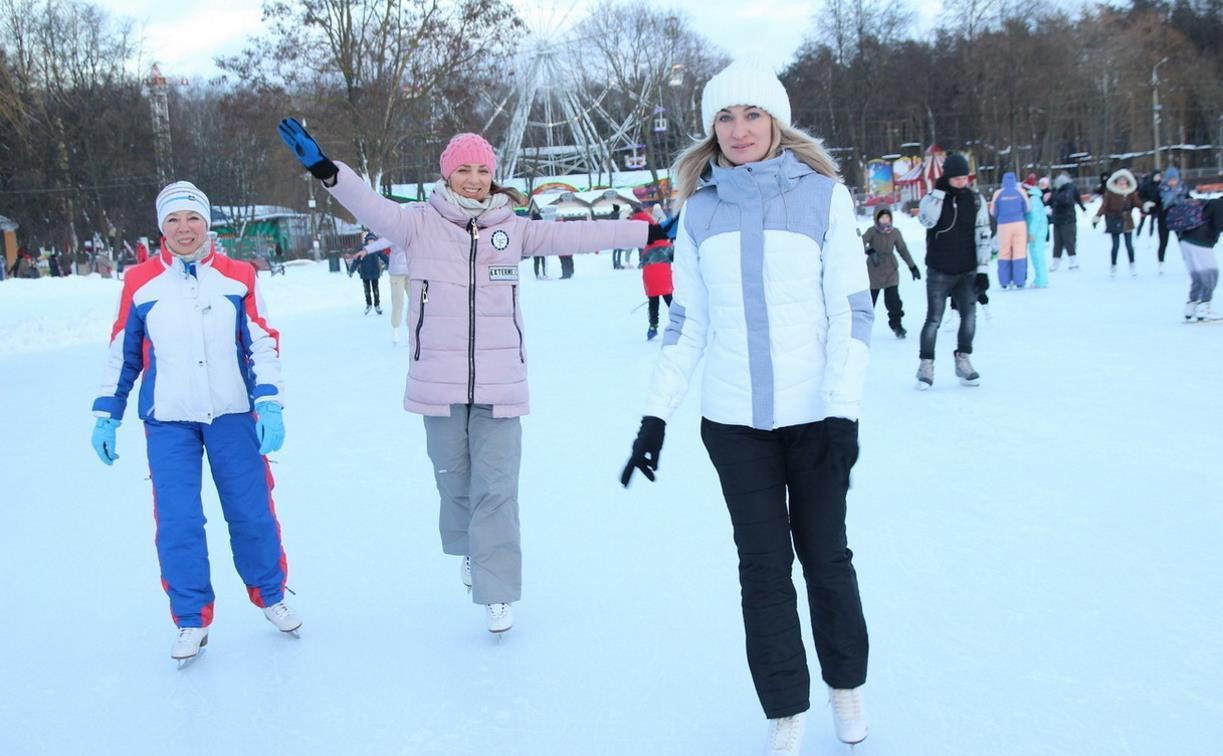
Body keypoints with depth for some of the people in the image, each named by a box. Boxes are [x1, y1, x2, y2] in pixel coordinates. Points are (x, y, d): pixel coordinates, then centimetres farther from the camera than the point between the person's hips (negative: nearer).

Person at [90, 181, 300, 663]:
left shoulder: (237, 277, 0)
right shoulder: (140, 283, 1)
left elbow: (263, 344, 1)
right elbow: (122, 353, 10)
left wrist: (270, 405, -9)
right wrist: (106, 415, 9)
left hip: (233, 415, 0)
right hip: (168, 423, 0)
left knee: (251, 512, 6)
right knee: (177, 522, -1)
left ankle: (270, 595, 28)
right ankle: (192, 619, 15)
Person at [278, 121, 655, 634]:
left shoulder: (513, 229, 4)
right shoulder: (420, 224, -1)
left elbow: (573, 236, 1)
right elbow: (372, 207, -16)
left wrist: (648, 232, -4)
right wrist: (325, 169, -35)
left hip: (498, 382, 0)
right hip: (439, 381, 0)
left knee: (496, 487, -1)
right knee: (453, 479, 15)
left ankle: (497, 592, 9)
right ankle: (468, 546, 44)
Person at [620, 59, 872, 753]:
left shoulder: (824, 195, -5)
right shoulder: (700, 208, 4)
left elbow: (853, 309, -6)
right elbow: (687, 322, 8)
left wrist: (844, 410, -14)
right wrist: (657, 415, 3)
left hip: (815, 415, -2)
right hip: (734, 421, 2)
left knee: (825, 554, 12)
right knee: (763, 565, 7)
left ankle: (847, 684, 34)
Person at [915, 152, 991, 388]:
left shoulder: (976, 200, 1)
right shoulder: (933, 198, -2)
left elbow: (983, 236, 0)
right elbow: (926, 220, -24)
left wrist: (983, 270, -5)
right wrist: (940, 191, -23)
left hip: (967, 272, 2)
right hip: (938, 272, -2)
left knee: (969, 315, -6)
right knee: (934, 318, -4)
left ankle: (963, 361, 11)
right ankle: (926, 365, 7)